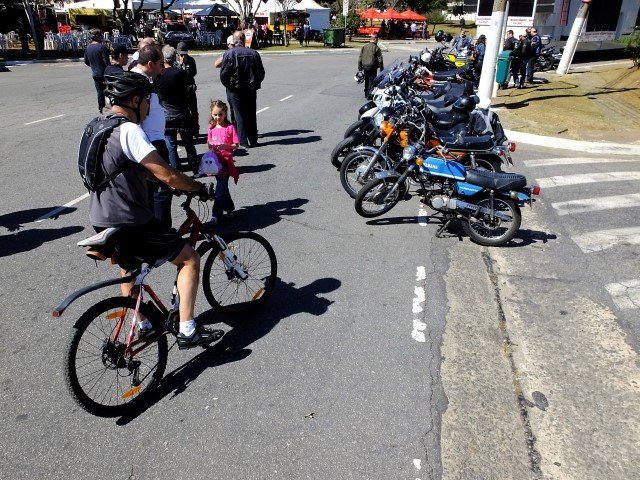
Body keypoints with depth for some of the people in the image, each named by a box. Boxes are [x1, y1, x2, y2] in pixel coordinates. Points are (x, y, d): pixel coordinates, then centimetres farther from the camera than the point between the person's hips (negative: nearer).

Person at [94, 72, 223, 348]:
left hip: (102, 222, 10)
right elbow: (167, 175, -24)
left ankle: (142, 325, 45)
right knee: (190, 260, 1)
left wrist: (176, 183, 18)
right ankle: (187, 331, 2)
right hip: (129, 226, -10)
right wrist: (198, 187, -6)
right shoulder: (128, 130, -19)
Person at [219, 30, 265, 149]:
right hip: (251, 90, 3)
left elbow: (223, 74, -12)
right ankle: (253, 140, 16)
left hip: (235, 90, -3)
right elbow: (261, 73, 8)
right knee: (251, 115, 12)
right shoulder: (254, 53, 3)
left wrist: (228, 85, 2)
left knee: (239, 115, 4)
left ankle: (243, 141, 3)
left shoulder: (229, 54, -9)